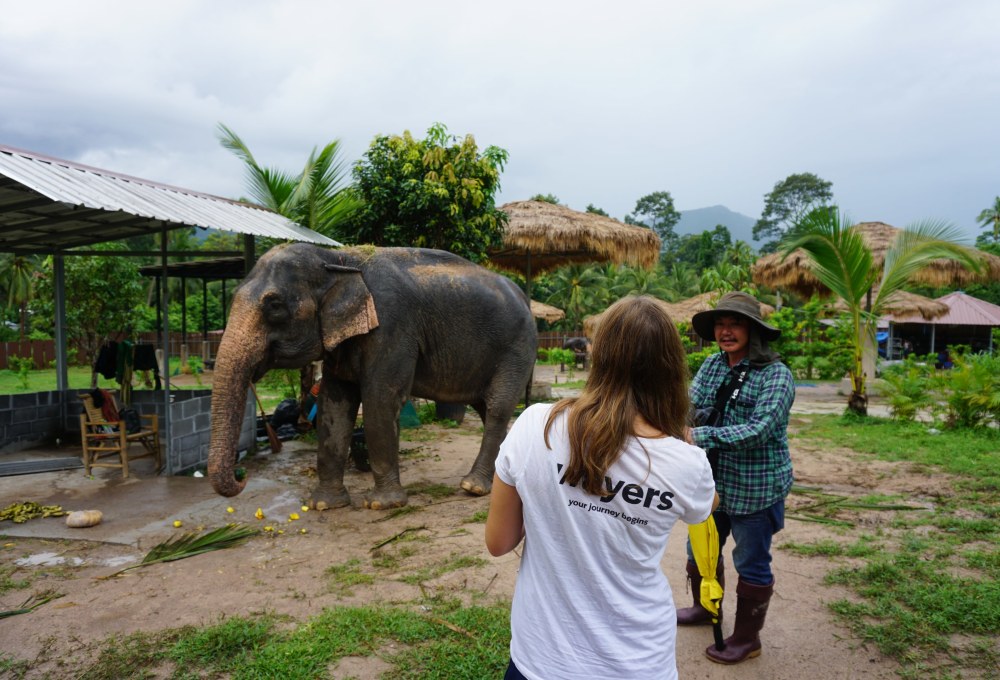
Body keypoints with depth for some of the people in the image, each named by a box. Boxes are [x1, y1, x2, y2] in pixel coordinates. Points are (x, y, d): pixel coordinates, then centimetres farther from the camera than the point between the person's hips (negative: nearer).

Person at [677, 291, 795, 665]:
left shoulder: (776, 375, -16)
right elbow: (689, 406, -3)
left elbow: (760, 429, -26)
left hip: (756, 486, -6)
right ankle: (705, 609, 47)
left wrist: (699, 436, -33)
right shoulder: (712, 364, 2)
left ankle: (747, 639, 29)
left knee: (751, 563, 10)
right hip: (713, 480, 7)